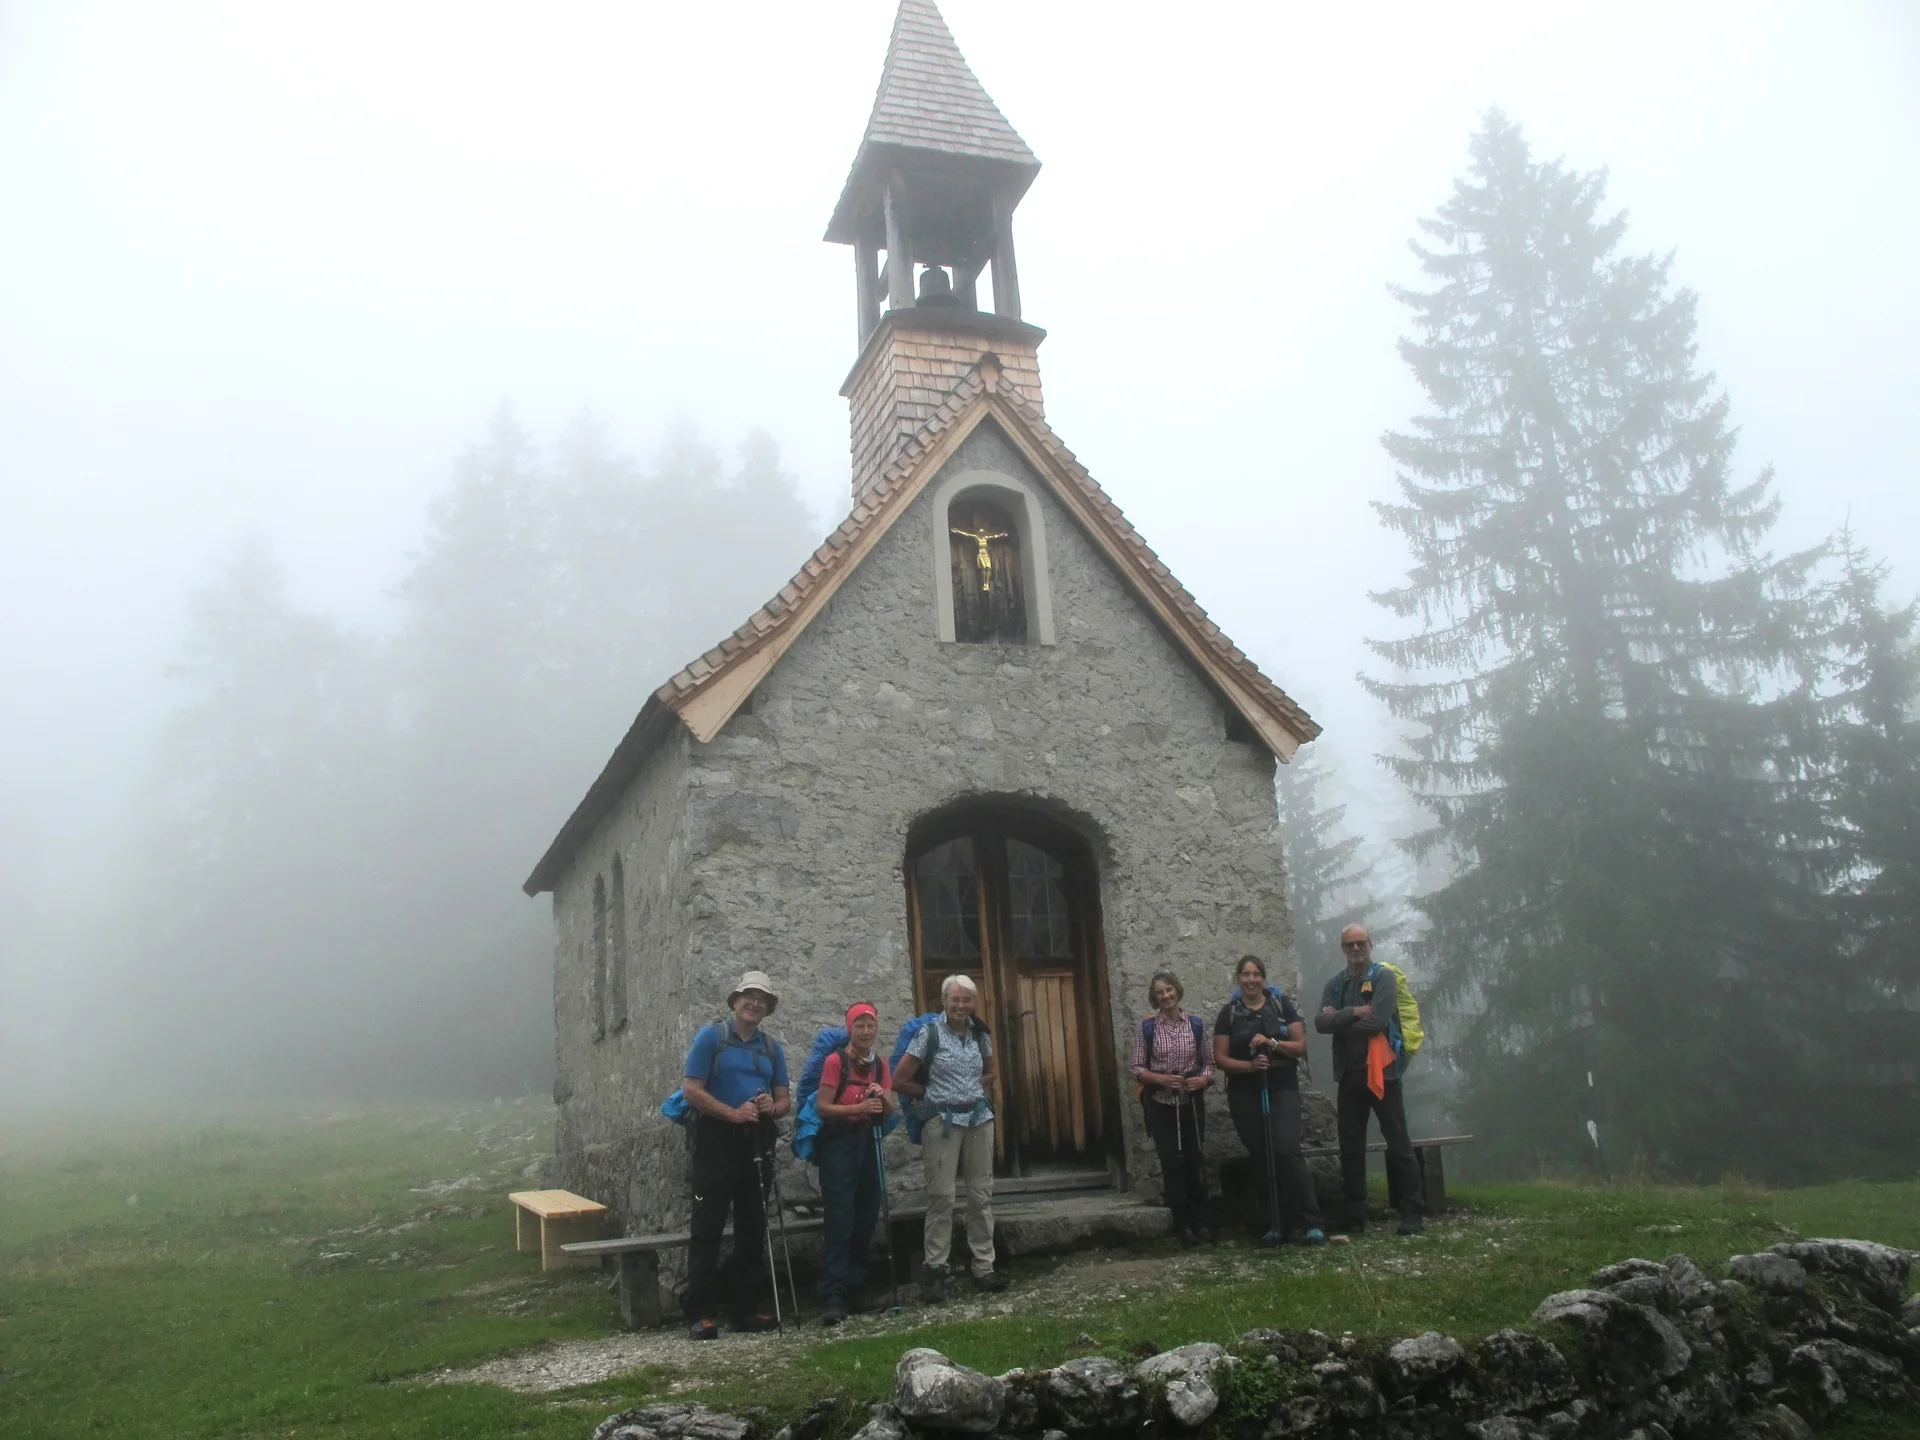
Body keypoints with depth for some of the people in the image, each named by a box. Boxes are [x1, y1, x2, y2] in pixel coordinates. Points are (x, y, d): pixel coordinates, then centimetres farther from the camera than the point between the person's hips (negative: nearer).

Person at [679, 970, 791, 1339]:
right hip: (717, 1140, -5)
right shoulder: (711, 1037, -2)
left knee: (753, 1228, 9)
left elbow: (785, 1099, 14)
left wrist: (772, 1107, -10)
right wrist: (734, 1113, -19)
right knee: (708, 1228, -4)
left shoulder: (772, 1047, 13)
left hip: (758, 1142, 5)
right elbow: (693, 1090, -9)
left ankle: (746, 1308, 18)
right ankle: (700, 1314, -1)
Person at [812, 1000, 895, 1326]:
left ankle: (856, 1289, 20)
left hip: (867, 1143, 6)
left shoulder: (880, 1065, 10)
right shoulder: (836, 1060, -8)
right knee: (841, 1222, -11)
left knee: (866, 1220, 9)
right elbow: (823, 1107, -12)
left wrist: (883, 1097, -10)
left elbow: (889, 1112, 12)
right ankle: (833, 1298, -11)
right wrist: (859, 1107, -23)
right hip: (838, 1144, -6)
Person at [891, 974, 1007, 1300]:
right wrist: (934, 1094, 2)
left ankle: (984, 1268, 13)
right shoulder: (929, 1033, -7)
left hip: (979, 1118, 5)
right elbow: (900, 1081, -6)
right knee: (941, 1196, -5)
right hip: (943, 1121, -5)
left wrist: (971, 1089, 9)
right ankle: (935, 1270, 3)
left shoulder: (981, 1034, 8)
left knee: (982, 1194, 6)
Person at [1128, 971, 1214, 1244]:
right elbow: (1137, 1068, -2)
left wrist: (1204, 1079, -13)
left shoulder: (1196, 1024, 1)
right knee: (1172, 1162, 0)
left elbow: (1208, 1062, 7)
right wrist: (1161, 1079, -17)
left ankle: (1200, 1222, 16)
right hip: (1161, 1104, -1)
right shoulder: (1147, 1028, -4)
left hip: (1192, 1103, 1)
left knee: (1195, 1160, 5)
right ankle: (1183, 1224, 9)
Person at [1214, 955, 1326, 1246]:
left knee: (1286, 1151, -15)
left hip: (1282, 1089, -2)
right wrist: (1249, 1065, -15)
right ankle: (1277, 1225, 11)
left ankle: (1311, 1224, -11)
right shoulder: (1229, 1013, 4)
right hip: (1245, 1095, 2)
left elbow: (1301, 1046, -1)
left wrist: (1271, 1042, -16)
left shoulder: (1282, 1004, 2)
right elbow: (1220, 1058, 1)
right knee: (1262, 1159, 3)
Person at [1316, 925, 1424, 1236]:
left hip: (1381, 1070, -5)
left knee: (1398, 1143, -1)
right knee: (1350, 1147, 9)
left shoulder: (1384, 977, -4)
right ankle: (1353, 1216, 16)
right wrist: (1354, 1012, -15)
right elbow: (1321, 1023, -4)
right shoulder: (1334, 985, 11)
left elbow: (1377, 1021, -17)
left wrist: (1340, 1021, -6)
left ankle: (1412, 1213, 5)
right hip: (1348, 1074, 5)